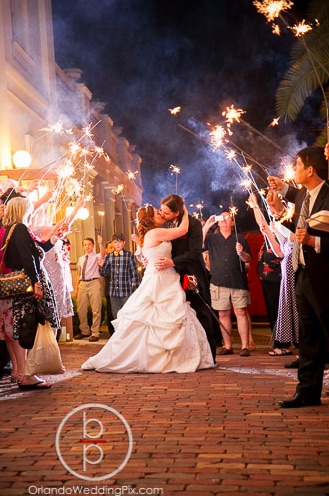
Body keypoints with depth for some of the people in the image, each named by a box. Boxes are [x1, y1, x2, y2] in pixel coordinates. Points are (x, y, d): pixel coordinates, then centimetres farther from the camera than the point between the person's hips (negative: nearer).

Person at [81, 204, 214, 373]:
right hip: (158, 282, -9)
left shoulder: (150, 235, 16)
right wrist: (185, 212, 8)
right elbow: (183, 229, -8)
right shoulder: (156, 233, -12)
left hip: (165, 284, 9)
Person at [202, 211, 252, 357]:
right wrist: (206, 227, -8)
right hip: (219, 282, 1)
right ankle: (227, 345, 12)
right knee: (223, 314, 4)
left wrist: (241, 253, -13)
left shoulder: (240, 239, 11)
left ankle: (245, 346, -4)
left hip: (238, 282, -1)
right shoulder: (211, 238, 13)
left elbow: (248, 259, 9)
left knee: (241, 313, -6)